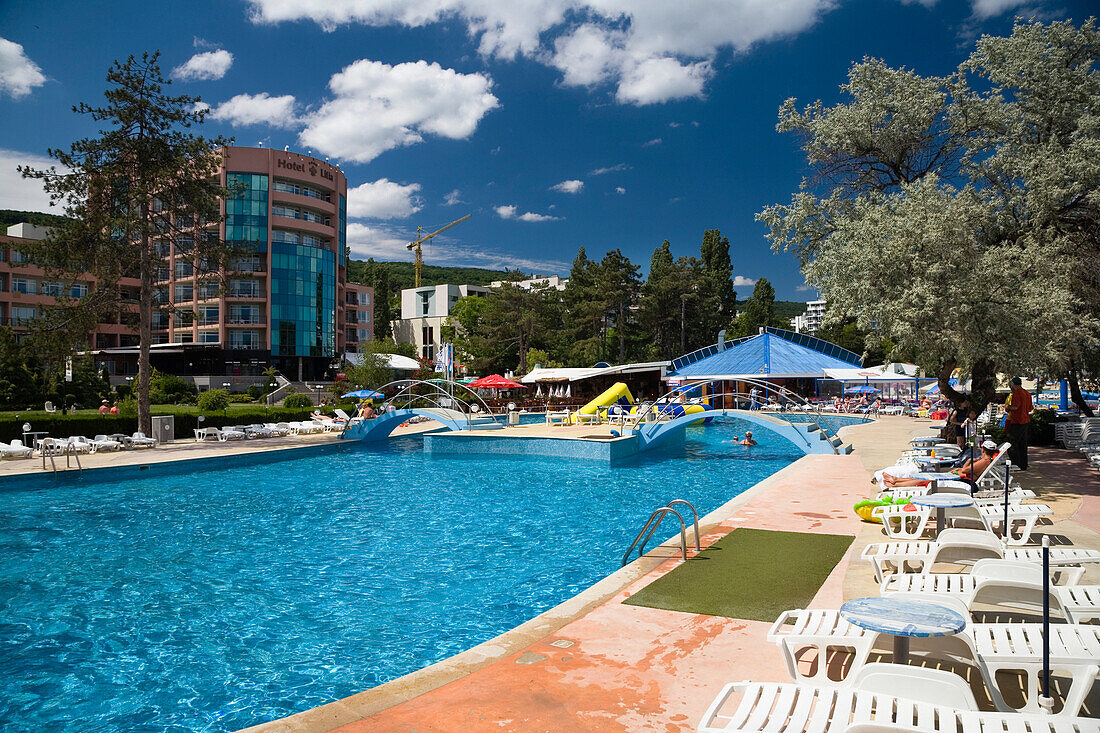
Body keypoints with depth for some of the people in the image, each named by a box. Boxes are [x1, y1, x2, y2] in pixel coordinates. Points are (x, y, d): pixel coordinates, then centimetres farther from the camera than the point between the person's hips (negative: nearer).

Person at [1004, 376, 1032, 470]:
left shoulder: (1017, 393, -14)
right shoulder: (1027, 393, 15)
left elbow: (1015, 407, -23)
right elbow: (1030, 409, 19)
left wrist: (1007, 407, -4)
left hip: (1017, 422, -9)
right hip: (1026, 421, 9)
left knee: (1012, 442, -7)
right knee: (1023, 444, 13)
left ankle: (1015, 464, -13)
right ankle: (1023, 465, 17)